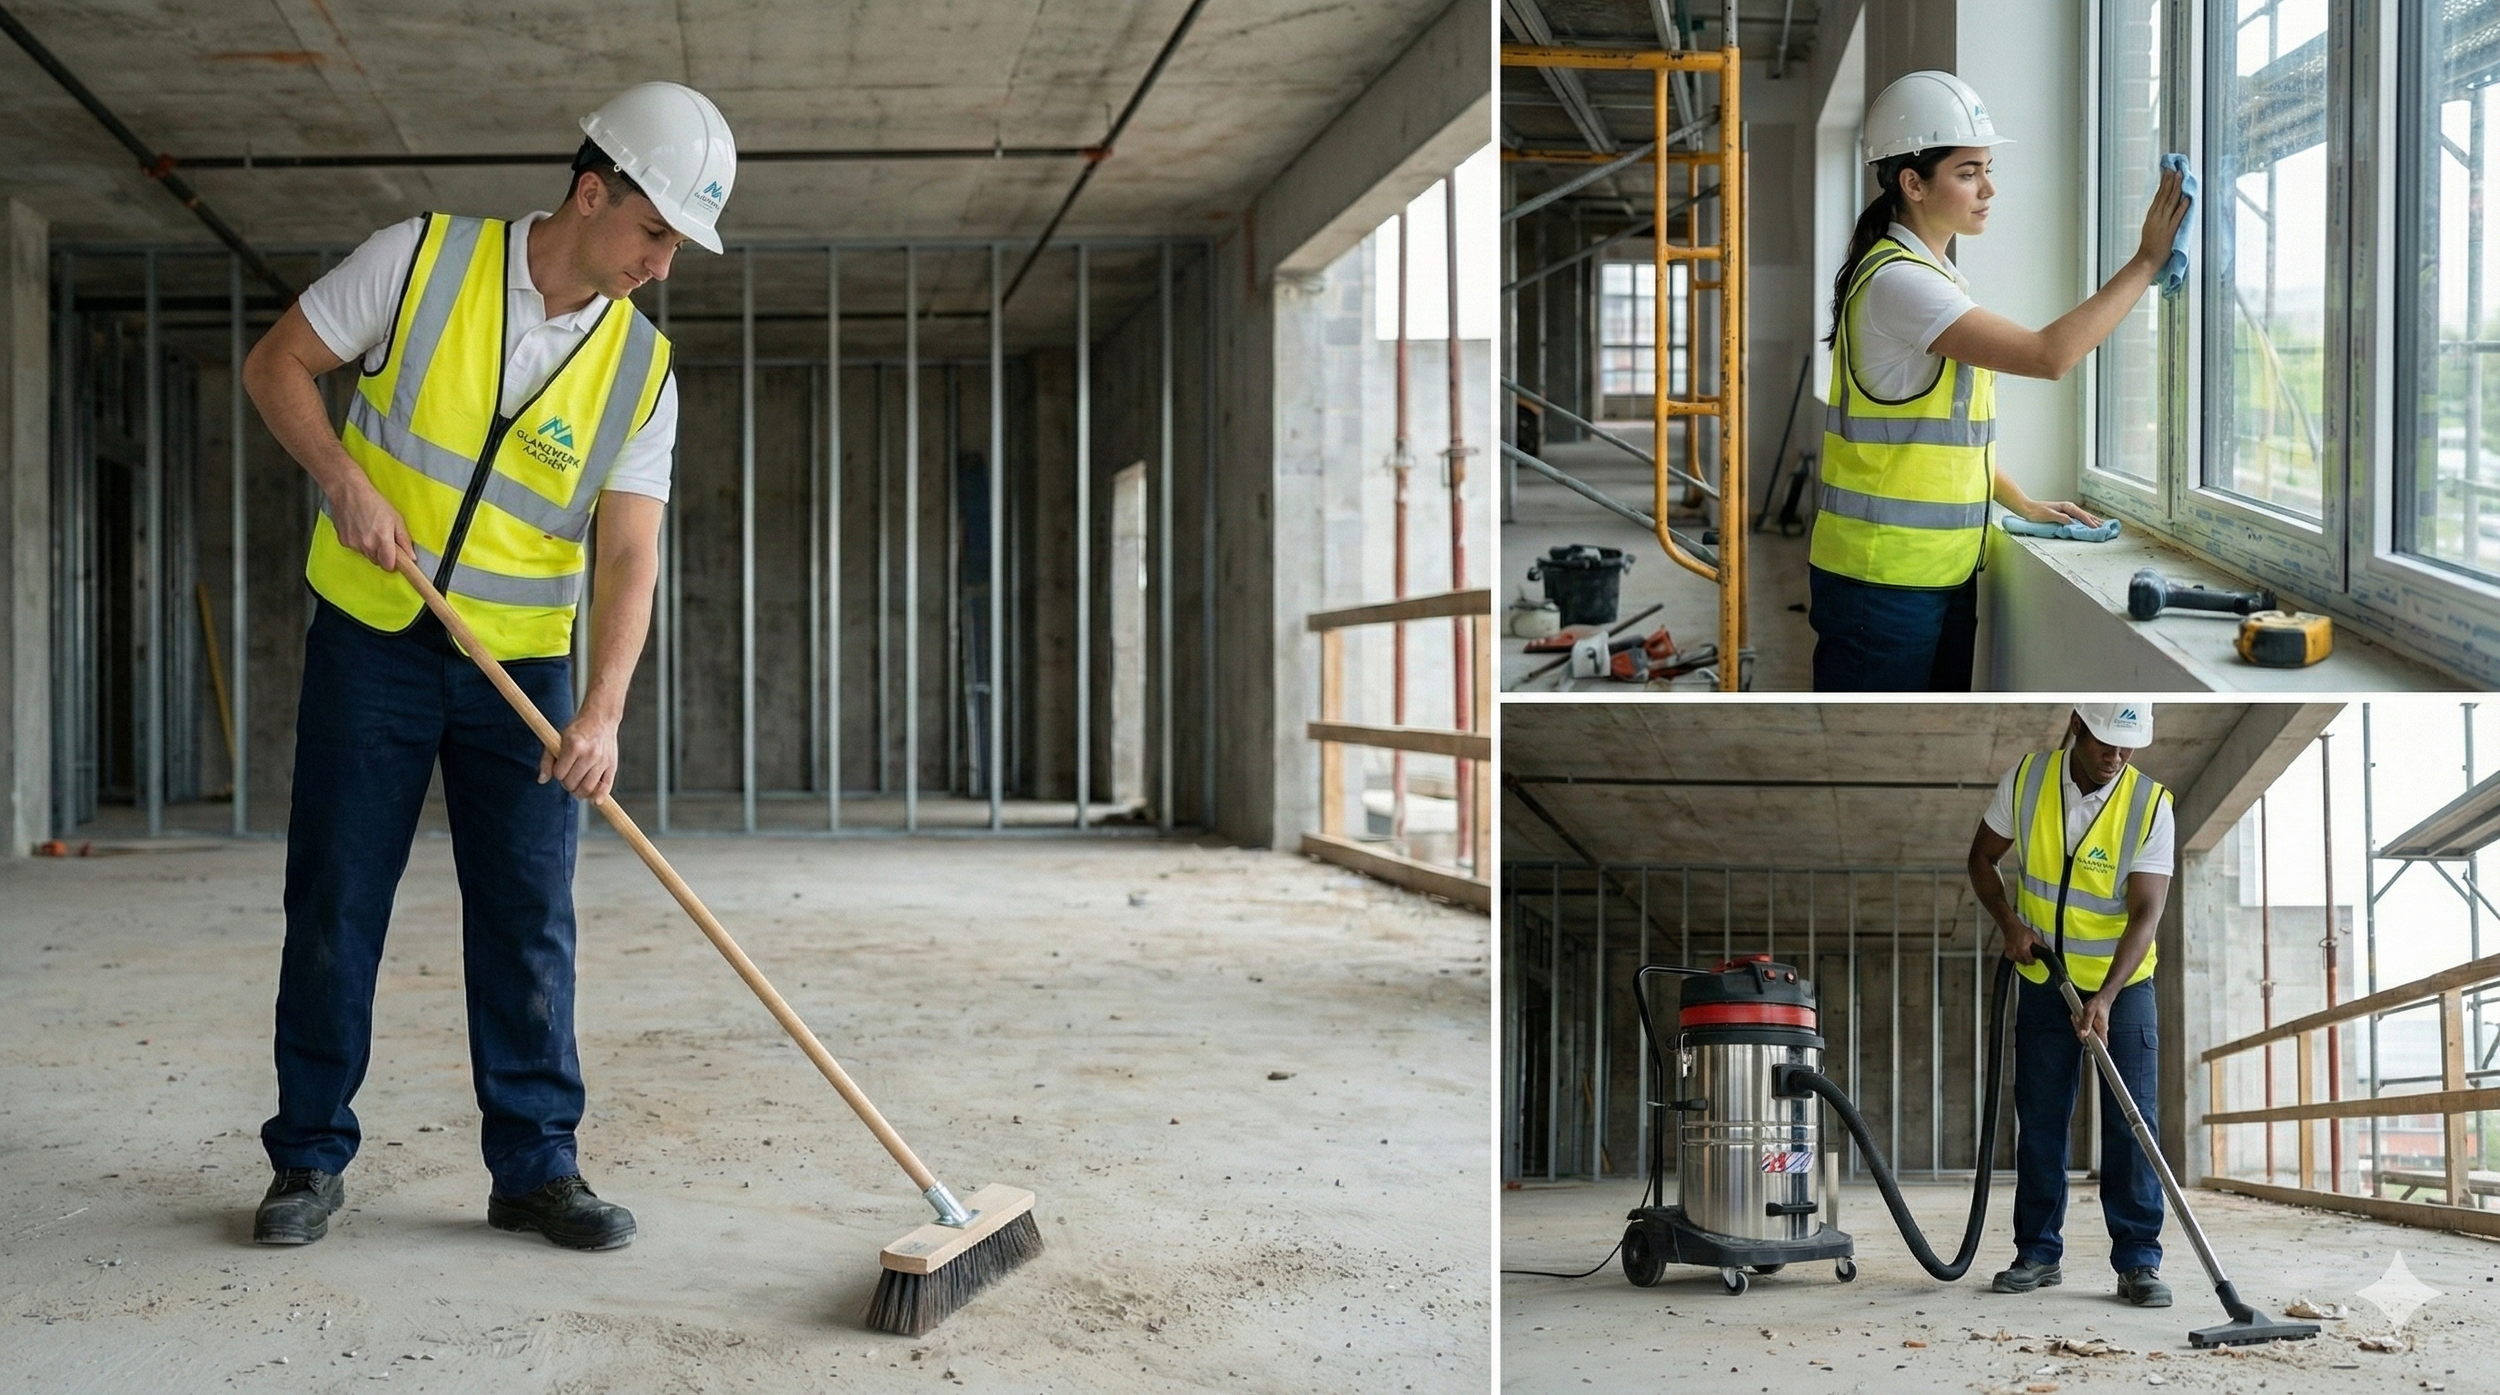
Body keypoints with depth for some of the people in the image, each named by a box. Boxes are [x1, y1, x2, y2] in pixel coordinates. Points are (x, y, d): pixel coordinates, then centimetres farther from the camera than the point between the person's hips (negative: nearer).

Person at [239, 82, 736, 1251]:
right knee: (333, 903, 3)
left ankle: (535, 1165, 11)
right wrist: (348, 481, -17)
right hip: (371, 639, -2)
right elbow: (277, 364, -1)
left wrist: (601, 713, -22)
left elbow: (628, 556, -10)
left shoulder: (641, 372, -3)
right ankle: (309, 1159, 15)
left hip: (524, 664, 2)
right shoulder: (424, 258, -8)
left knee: (529, 919, 1)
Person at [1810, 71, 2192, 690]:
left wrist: (2024, 505, 15)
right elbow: (2049, 355, -25)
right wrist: (2147, 261, -18)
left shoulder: (1940, 277, 15)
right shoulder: (1895, 281, -18)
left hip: (1942, 572, 10)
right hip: (1882, 579, -10)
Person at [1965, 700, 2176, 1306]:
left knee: (2131, 1121, -6)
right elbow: (1983, 857, 5)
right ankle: (2038, 1254, 14)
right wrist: (2008, 922, -12)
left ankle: (2138, 1261, -1)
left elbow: (2146, 911, -22)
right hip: (2044, 981, 2)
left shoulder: (2150, 804, -17)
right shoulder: (2026, 779, -9)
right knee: (2039, 1119, 6)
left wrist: (2104, 999, -32)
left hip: (2122, 984, -2)